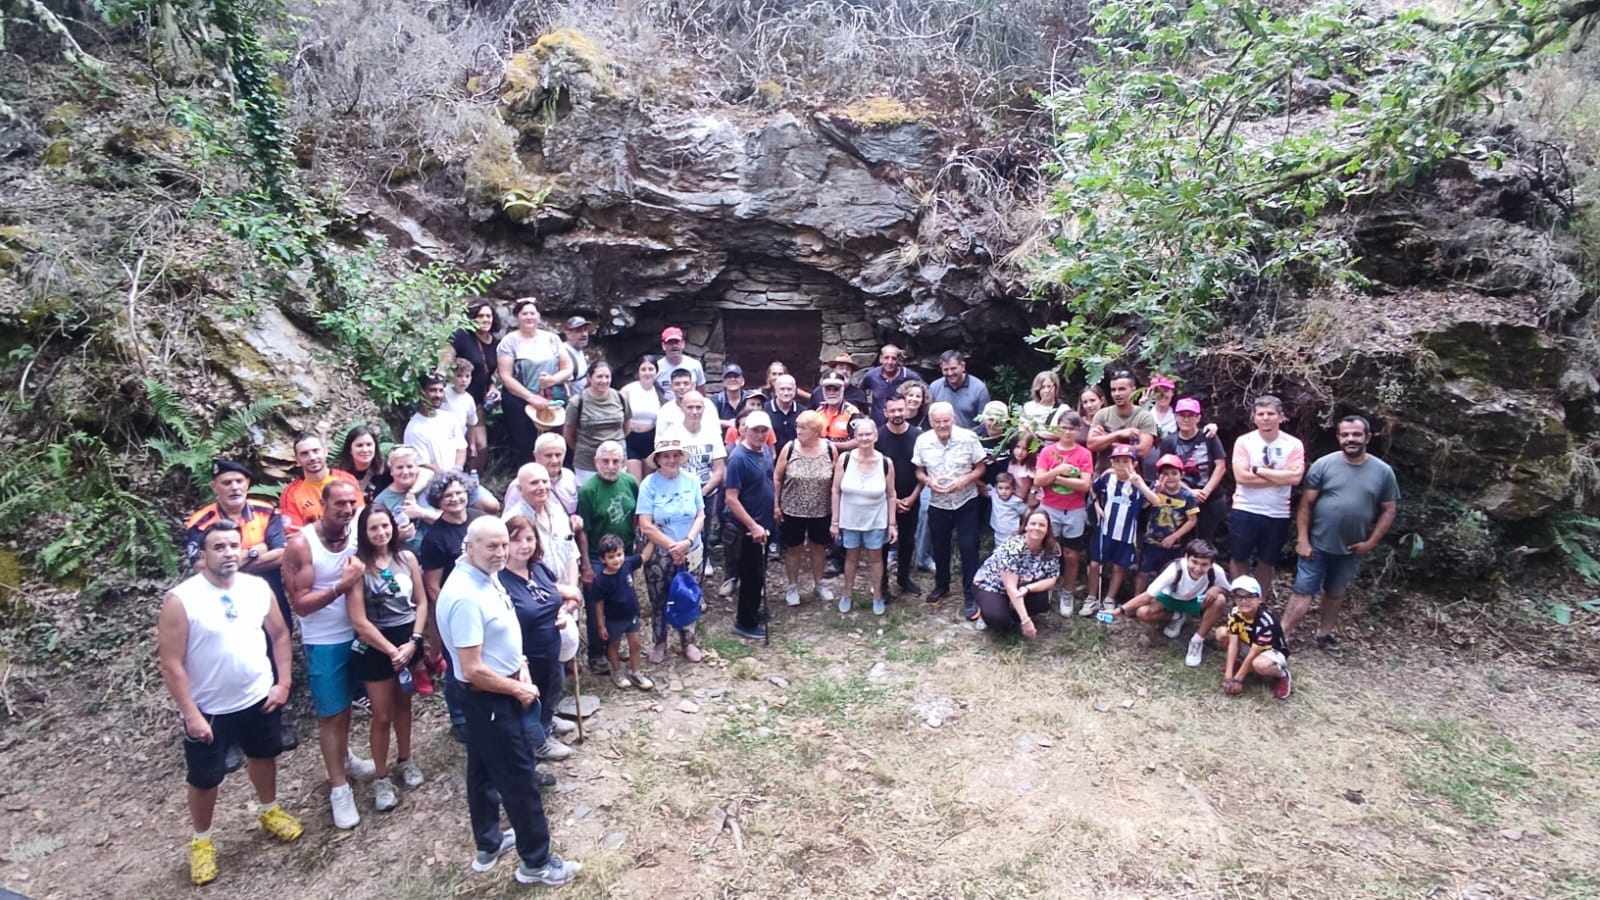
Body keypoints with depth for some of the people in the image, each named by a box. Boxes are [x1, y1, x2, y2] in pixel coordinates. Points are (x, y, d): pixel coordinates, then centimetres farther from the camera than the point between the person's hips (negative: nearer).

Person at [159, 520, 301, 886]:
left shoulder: (258, 588, -7)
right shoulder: (181, 600, -20)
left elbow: (279, 634, 5)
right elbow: (171, 664, -17)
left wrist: (283, 682, 0)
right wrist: (190, 714, -17)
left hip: (259, 699, 4)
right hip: (210, 709, -4)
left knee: (264, 756, 22)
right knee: (205, 779, 12)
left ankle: (269, 811, 47)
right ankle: (201, 841, 36)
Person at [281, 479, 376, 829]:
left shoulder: (357, 536, -6)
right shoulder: (301, 544, -17)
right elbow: (300, 604, -18)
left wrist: (361, 576, -12)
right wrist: (342, 585, -27)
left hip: (356, 634, 4)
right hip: (323, 643, -4)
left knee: (347, 704, 22)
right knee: (330, 714, 5)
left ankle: (344, 757, 44)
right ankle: (339, 788, 17)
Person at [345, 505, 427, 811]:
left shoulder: (407, 558, -4)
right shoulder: (358, 564, -15)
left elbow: (422, 602, 2)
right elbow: (359, 621, -16)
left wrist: (413, 641, -8)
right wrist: (392, 650, -14)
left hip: (408, 638, 4)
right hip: (376, 644, -3)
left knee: (403, 704, 19)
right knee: (382, 714, 5)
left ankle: (404, 760, 38)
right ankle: (380, 779, 21)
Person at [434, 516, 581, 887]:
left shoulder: (487, 577, 0)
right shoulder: (465, 596, -30)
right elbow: (473, 670, -29)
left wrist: (520, 667, 2)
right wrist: (518, 689, -16)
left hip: (494, 694, 9)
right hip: (489, 698, -9)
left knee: (484, 770, 22)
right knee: (519, 777, 3)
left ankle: (489, 844, 40)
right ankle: (536, 862, 18)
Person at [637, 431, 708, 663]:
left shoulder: (691, 481, -5)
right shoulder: (649, 484, -13)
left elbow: (700, 516, -3)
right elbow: (646, 526, -16)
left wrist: (687, 542, -19)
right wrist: (672, 546, -20)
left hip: (690, 553, 2)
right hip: (658, 554, -2)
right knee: (658, 601, 12)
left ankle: (688, 642, 33)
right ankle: (658, 643, 32)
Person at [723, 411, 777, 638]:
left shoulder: (766, 451, 2)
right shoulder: (738, 458, -22)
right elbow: (731, 498, -24)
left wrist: (770, 516, 13)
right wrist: (753, 526, -25)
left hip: (766, 524, 8)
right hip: (749, 529, -8)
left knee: (758, 574, 20)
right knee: (751, 576, 3)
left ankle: (751, 612, 36)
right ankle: (745, 622, 17)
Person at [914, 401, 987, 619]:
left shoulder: (968, 438, -14)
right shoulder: (923, 441, -8)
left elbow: (980, 468, -6)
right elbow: (919, 471, 3)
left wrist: (964, 480, -24)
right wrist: (929, 481, -18)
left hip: (966, 502, -3)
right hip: (937, 504, 3)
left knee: (968, 548, -2)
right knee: (939, 547, 17)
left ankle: (971, 597, 9)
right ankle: (941, 585, 40)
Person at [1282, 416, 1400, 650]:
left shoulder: (1383, 471, -1)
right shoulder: (1323, 465, -8)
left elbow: (1388, 510, 4)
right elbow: (1306, 504, -7)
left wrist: (1371, 542, -4)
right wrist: (1303, 539, -11)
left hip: (1352, 549, 3)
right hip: (1317, 544, -2)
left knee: (1335, 593, 19)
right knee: (1303, 591, -3)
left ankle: (1325, 632, 35)